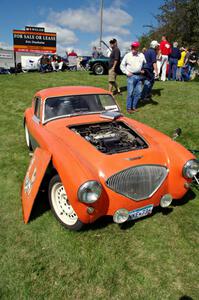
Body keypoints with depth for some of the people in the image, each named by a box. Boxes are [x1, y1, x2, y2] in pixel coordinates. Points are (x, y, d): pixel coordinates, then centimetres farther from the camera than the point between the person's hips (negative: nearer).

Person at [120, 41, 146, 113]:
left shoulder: (141, 55, 10)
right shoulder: (127, 56, 2)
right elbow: (122, 65, 7)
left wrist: (144, 70, 4)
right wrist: (127, 72, -3)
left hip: (139, 76, 4)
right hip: (131, 76, -4)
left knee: (138, 92, 5)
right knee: (130, 92, -7)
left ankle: (134, 106, 17)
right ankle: (129, 108, 0)